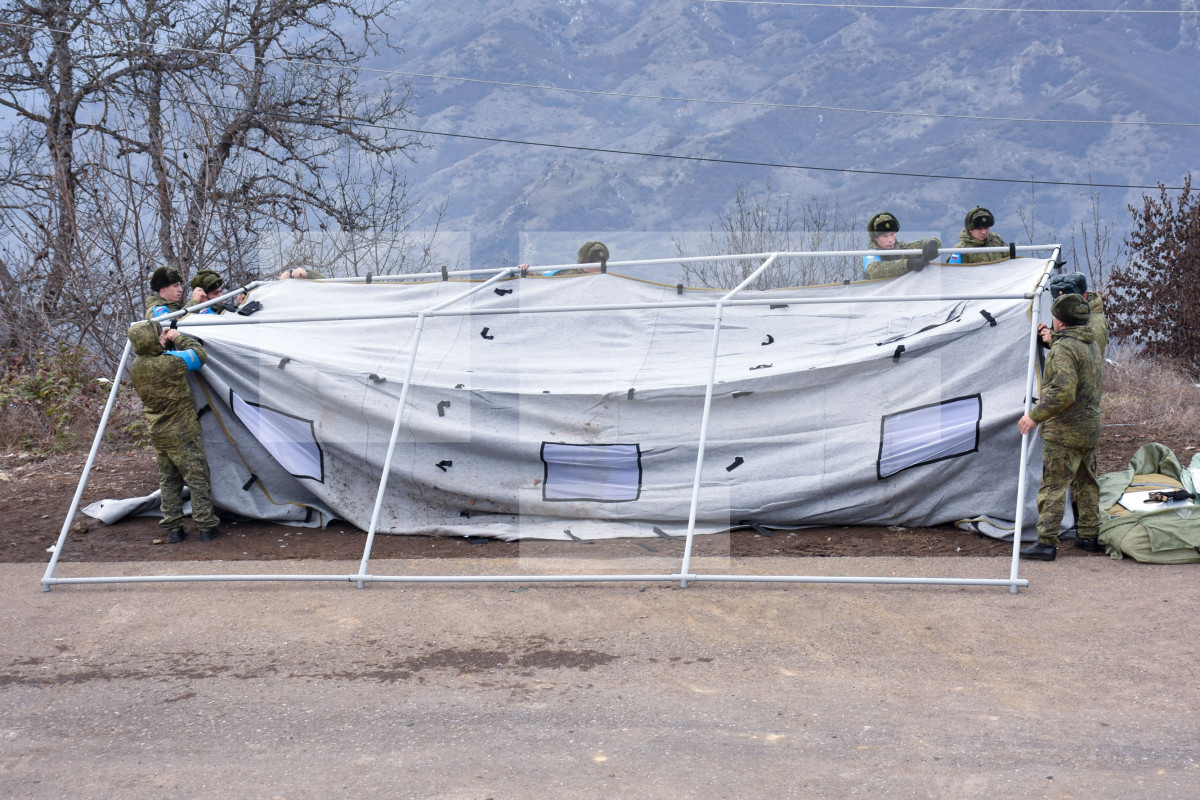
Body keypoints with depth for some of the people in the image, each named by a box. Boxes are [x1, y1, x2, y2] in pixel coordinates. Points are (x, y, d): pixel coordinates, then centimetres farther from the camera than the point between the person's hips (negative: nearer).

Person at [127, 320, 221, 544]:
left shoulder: (136, 368, 0)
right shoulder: (169, 363, -23)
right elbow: (199, 355, -8)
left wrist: (166, 342, 12)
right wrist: (179, 338, 3)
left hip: (159, 436, 7)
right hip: (182, 434, -7)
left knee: (168, 482, 15)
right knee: (197, 479, 3)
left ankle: (172, 529, 18)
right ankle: (207, 526, 7)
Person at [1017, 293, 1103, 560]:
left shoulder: (1063, 348, -18)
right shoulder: (1092, 345, 13)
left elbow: (1063, 391, -27)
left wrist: (1035, 415, -20)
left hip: (1064, 431, -9)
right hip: (1090, 428, 9)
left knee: (1053, 487, -8)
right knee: (1086, 483, 17)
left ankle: (1046, 542, -9)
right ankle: (1090, 536, 24)